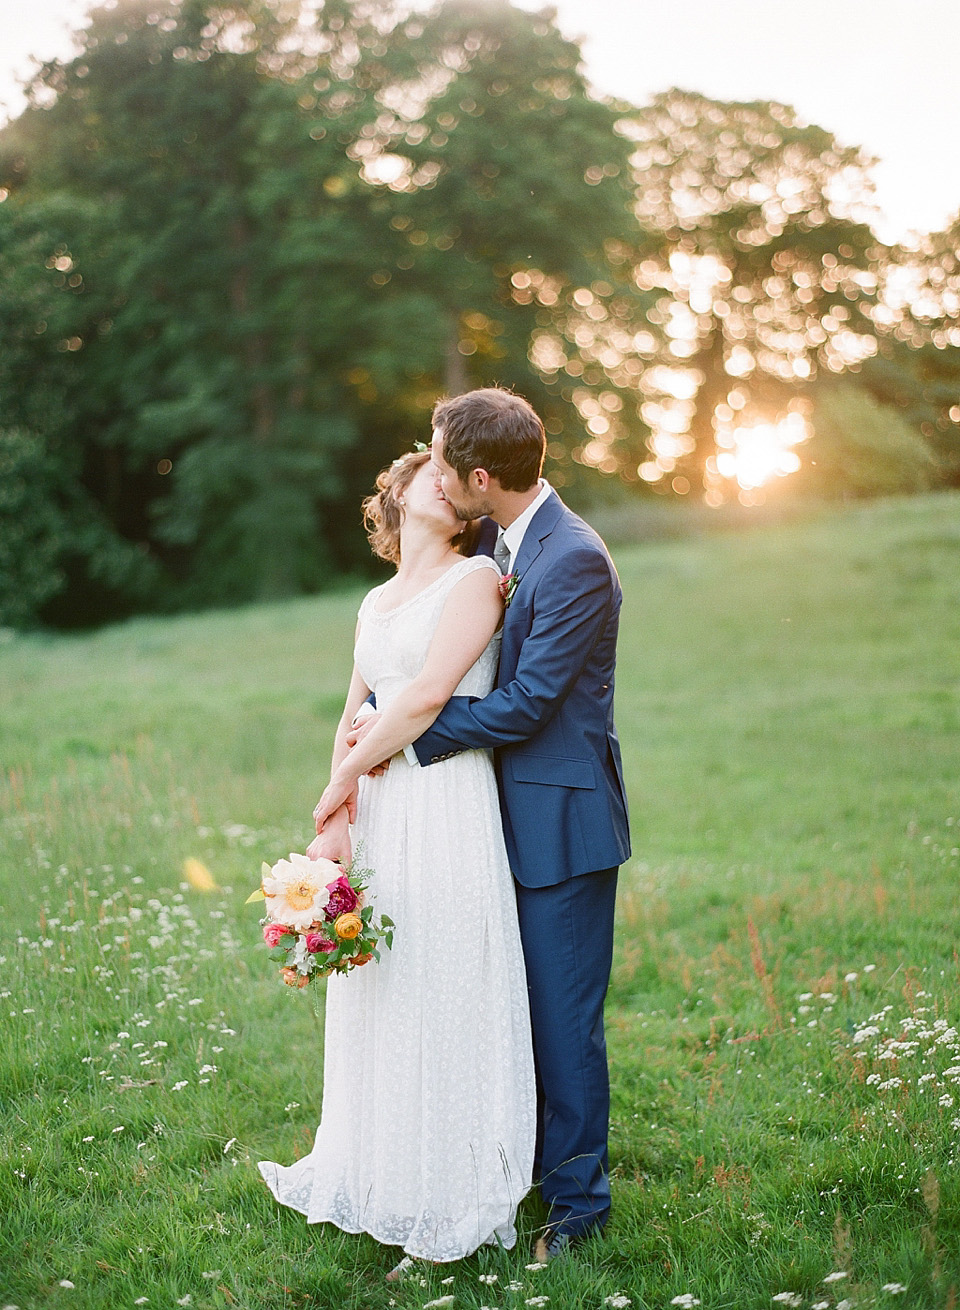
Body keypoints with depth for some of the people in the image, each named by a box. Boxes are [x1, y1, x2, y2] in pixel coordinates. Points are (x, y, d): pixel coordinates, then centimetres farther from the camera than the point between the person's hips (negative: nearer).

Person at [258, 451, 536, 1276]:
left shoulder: (476, 578, -3)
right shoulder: (377, 601, 18)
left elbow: (429, 692, -12)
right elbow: (353, 718, 14)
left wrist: (348, 776, -3)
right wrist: (339, 819, 1)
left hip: (447, 811, -7)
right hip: (377, 811, 7)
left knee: (445, 996, -1)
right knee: (378, 995, 14)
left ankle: (452, 1202, 13)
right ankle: (375, 1176, 30)